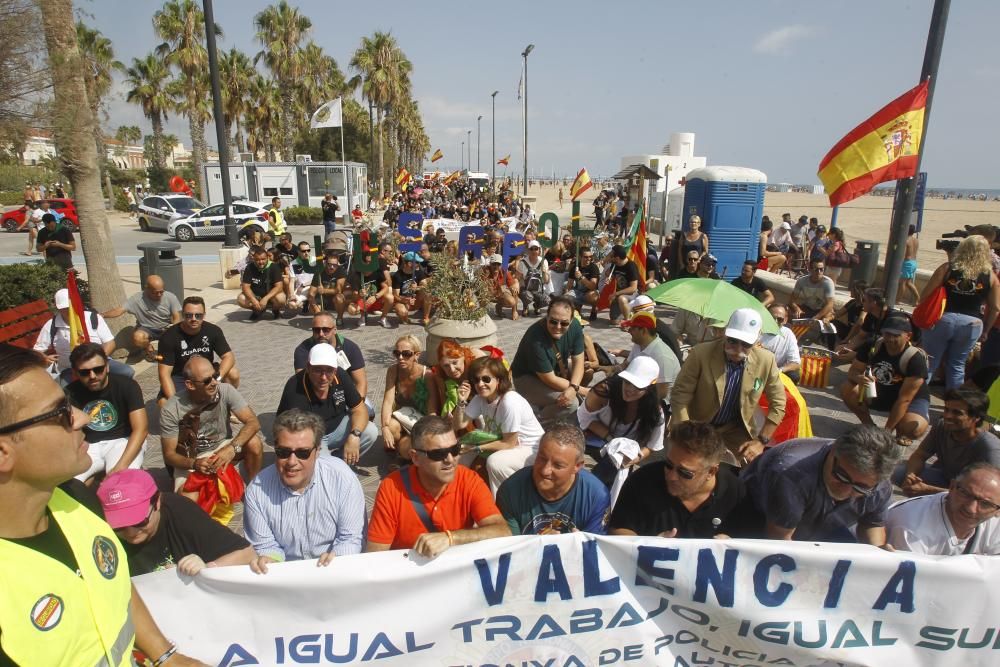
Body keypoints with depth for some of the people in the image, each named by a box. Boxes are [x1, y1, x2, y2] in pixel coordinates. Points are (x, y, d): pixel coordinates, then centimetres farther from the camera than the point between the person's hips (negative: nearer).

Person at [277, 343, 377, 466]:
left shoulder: (341, 376, -15)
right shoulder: (294, 388, -28)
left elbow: (359, 409, -9)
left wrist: (354, 436, -28)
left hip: (337, 428, 5)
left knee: (370, 432, -17)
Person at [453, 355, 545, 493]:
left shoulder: (510, 403, -30)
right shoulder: (480, 398, -7)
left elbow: (509, 443, -23)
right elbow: (459, 425, -4)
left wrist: (476, 448, -21)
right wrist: (461, 402, -20)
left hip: (532, 449, -8)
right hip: (505, 443, 8)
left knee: (495, 462, -31)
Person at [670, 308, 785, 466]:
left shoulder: (766, 361, -13)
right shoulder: (700, 354, -22)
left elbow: (778, 404, 0)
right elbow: (679, 397, -17)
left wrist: (761, 441, -6)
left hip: (736, 429, 3)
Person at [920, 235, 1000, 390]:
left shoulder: (947, 268, -3)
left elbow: (924, 295, -7)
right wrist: (984, 330, 15)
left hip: (942, 319, -1)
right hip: (972, 324, 2)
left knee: (929, 362, 8)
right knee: (957, 365, 14)